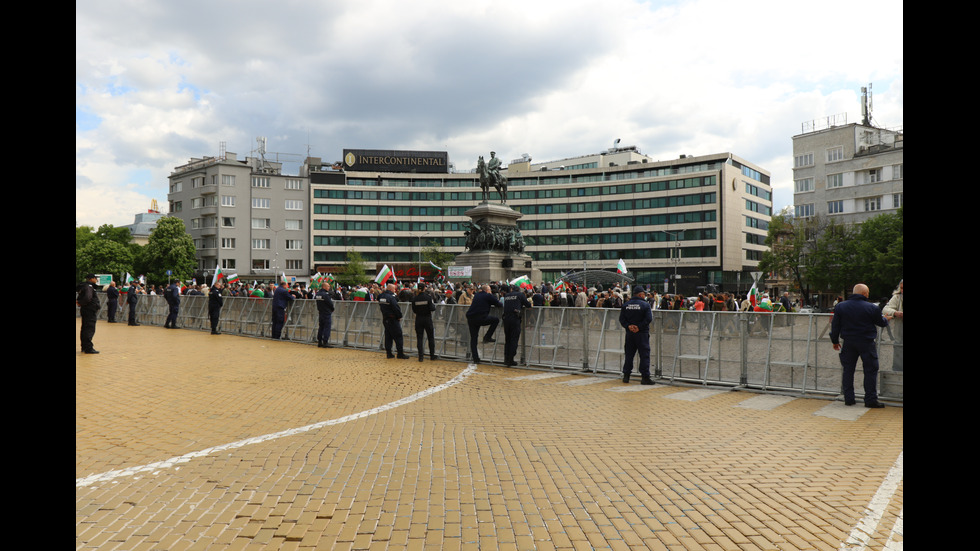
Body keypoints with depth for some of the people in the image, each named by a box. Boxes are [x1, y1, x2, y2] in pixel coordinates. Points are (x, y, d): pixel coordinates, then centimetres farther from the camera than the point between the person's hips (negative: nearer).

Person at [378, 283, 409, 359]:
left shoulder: (381, 296, 6)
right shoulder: (391, 297, -19)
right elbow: (396, 308, -19)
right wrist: (399, 316, -6)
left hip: (385, 319, 8)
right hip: (393, 320, -8)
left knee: (388, 336, 12)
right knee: (398, 336, -1)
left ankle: (389, 353, 14)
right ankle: (400, 354, 0)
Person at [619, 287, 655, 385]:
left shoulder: (626, 305, 6)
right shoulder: (645, 304, -6)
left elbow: (621, 318, 1)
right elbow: (649, 319, -16)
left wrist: (628, 326, -6)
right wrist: (639, 327, -14)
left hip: (629, 333, 4)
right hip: (642, 333, -4)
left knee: (629, 354, 12)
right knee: (644, 355, 0)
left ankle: (626, 376, 14)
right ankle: (645, 377, -2)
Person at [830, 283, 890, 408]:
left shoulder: (840, 306, 0)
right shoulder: (872, 308, -9)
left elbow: (835, 326, 4)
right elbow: (882, 323, 6)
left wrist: (835, 341, 15)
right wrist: (885, 319, 30)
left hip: (849, 343, 3)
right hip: (867, 344, -3)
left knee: (848, 370, 10)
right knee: (870, 371, 5)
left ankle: (848, 399, 11)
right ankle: (870, 400, 5)